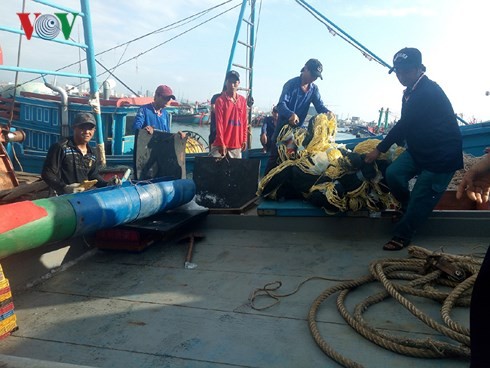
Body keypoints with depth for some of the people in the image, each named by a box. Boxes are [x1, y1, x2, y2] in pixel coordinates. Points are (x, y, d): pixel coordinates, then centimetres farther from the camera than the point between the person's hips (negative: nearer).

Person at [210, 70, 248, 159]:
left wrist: (244, 139, 9)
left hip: (237, 145, 4)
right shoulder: (220, 100, -4)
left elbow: (244, 121, 13)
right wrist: (222, 143, -13)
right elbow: (219, 123, -9)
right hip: (221, 145, -4)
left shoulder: (243, 100, 9)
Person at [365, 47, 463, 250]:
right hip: (419, 149, 8)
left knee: (421, 196, -4)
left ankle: (402, 235, 11)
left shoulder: (429, 91, -23)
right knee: (393, 173, -12)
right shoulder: (411, 91, 5)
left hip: (442, 154, -8)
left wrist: (379, 149, -18)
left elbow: (404, 124, -24)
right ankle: (407, 206, 16)